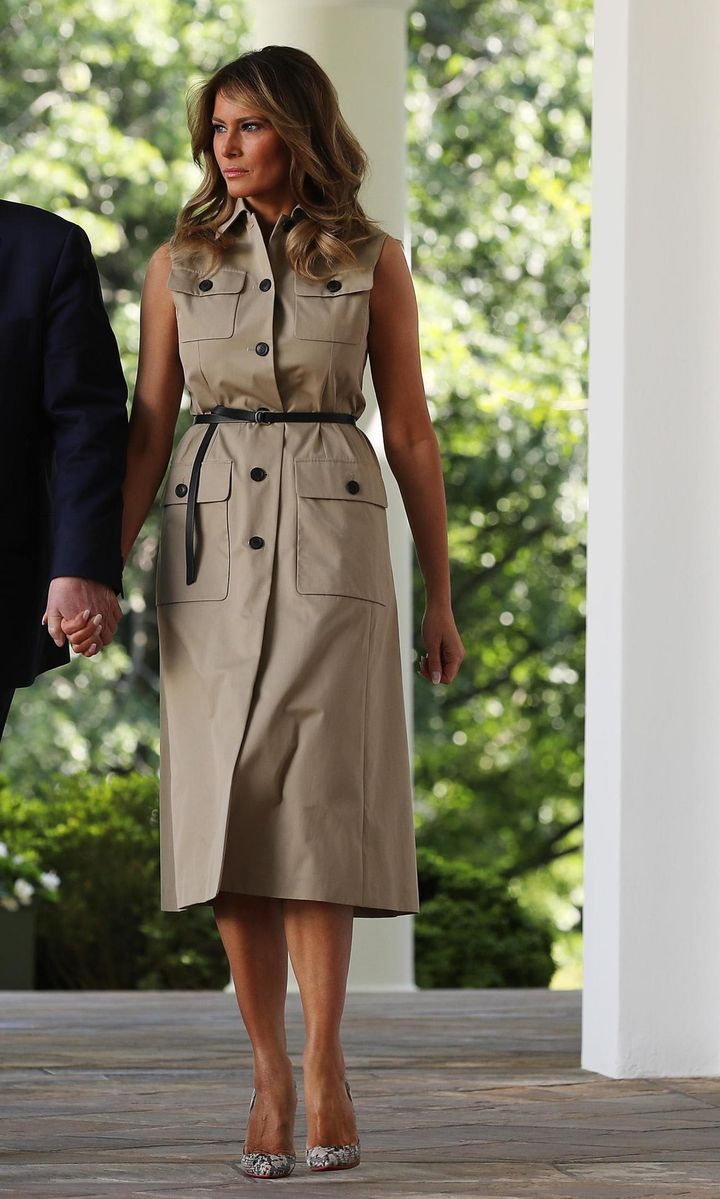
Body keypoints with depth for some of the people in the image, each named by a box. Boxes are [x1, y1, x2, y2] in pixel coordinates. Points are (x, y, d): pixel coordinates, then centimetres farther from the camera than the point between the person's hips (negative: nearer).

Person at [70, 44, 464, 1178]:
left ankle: (322, 1063, -6)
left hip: (331, 542, -2)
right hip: (210, 543, 2)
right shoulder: (179, 264, 8)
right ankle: (271, 1070, 5)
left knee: (313, 801, -11)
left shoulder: (373, 260, 4)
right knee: (234, 810, -2)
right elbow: (147, 432, 7)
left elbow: (410, 432, 6)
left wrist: (440, 598, 6)